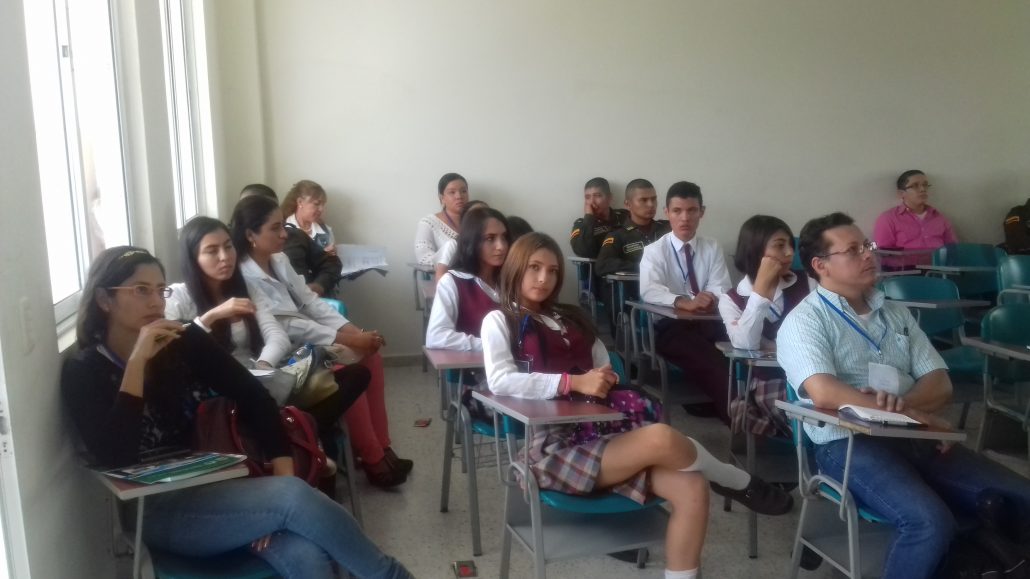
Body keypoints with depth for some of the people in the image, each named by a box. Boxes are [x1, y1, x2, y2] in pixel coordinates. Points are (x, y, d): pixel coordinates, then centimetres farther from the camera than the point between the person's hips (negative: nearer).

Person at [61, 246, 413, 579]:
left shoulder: (184, 340, 3)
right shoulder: (83, 373, -6)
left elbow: (254, 398, -2)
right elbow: (115, 458, -21)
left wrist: (284, 476, -15)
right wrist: (138, 361, -23)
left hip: (219, 484, 4)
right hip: (158, 510, -4)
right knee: (295, 496, -29)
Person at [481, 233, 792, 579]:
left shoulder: (571, 320, 23)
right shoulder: (500, 321, 5)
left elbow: (604, 376, 24)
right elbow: (499, 381, -13)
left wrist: (609, 382, -1)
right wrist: (574, 382, -18)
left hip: (598, 436, 6)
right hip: (550, 449, -6)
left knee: (691, 487, -18)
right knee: (661, 439, -26)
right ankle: (739, 484, 3)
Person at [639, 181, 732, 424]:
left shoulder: (712, 247, 14)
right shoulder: (654, 251, 2)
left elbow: (721, 288, 3)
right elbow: (649, 291, -17)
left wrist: (710, 297, -22)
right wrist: (684, 302, -36)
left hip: (707, 322, 4)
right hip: (669, 325, -3)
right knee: (710, 360, -33)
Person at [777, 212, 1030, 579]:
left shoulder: (896, 314, 18)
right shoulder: (805, 321, -3)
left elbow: (940, 384, 12)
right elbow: (825, 393, -19)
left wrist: (903, 401, -12)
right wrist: (910, 414, -17)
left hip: (916, 439, 7)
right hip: (849, 443, -6)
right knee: (930, 522, -30)